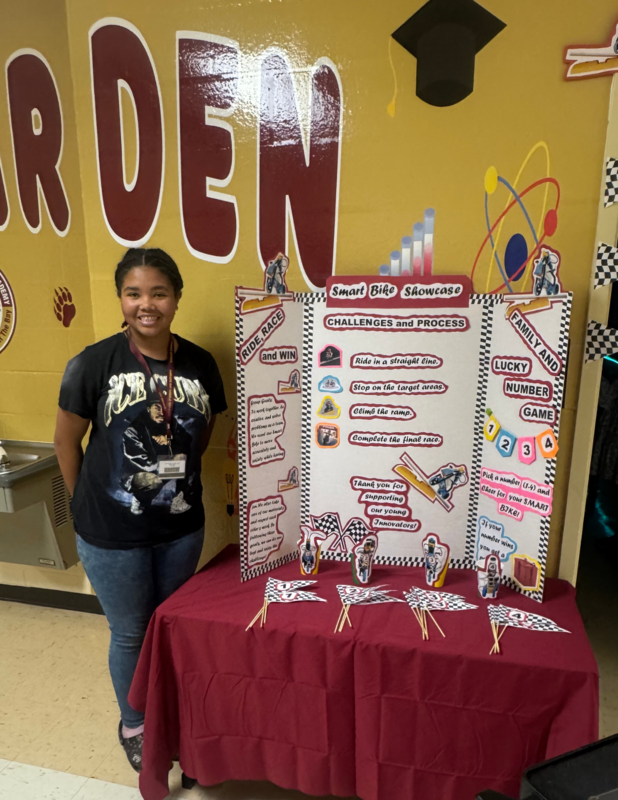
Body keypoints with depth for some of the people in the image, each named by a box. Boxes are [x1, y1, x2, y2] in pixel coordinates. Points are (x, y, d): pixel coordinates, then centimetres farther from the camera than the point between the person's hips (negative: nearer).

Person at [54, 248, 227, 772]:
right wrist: (90, 505, 3)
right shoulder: (94, 364, -14)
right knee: (130, 633, 17)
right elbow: (66, 441, -3)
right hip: (112, 534, -3)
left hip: (181, 527, 3)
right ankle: (134, 725, 46)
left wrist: (168, 477, 7)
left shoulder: (200, 364, -6)